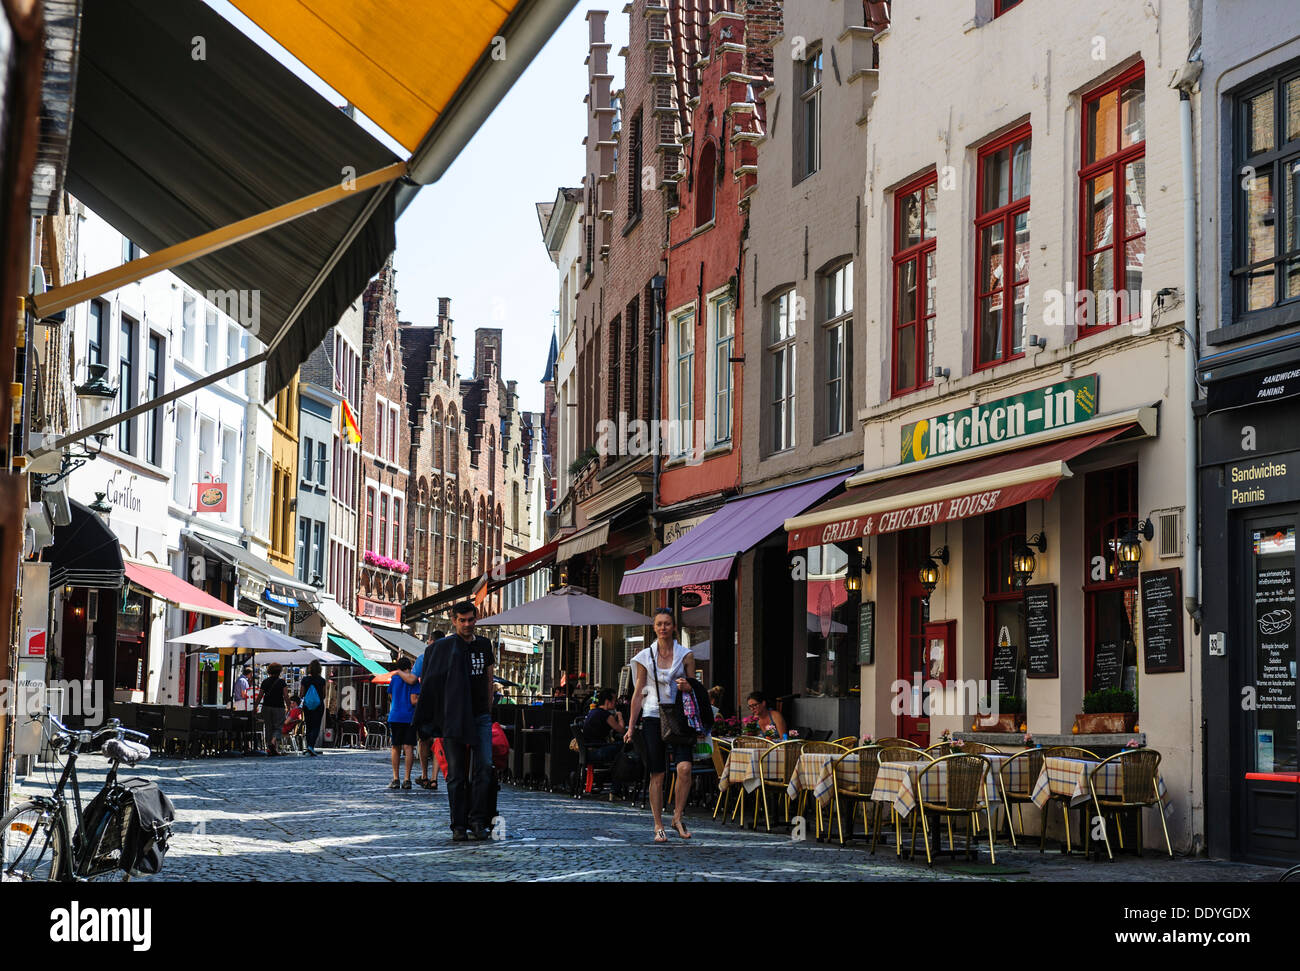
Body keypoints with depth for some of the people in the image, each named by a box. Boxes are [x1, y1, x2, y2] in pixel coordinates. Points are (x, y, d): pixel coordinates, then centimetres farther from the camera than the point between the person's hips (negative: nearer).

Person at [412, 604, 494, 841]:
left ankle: (477, 821, -7)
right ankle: (459, 825, 3)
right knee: (457, 773, -1)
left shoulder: (484, 645, 12)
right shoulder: (443, 648, -1)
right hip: (453, 718, -3)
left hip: (480, 716, 3)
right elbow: (425, 679, 4)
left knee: (484, 766, -10)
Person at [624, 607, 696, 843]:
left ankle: (678, 816, -1)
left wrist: (687, 687, -14)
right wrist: (631, 726, 5)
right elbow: (638, 693, 8)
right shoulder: (645, 656, 5)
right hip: (652, 717, 0)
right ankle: (658, 826, 6)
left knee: (684, 768, -18)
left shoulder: (685, 655, 4)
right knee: (657, 775, -1)